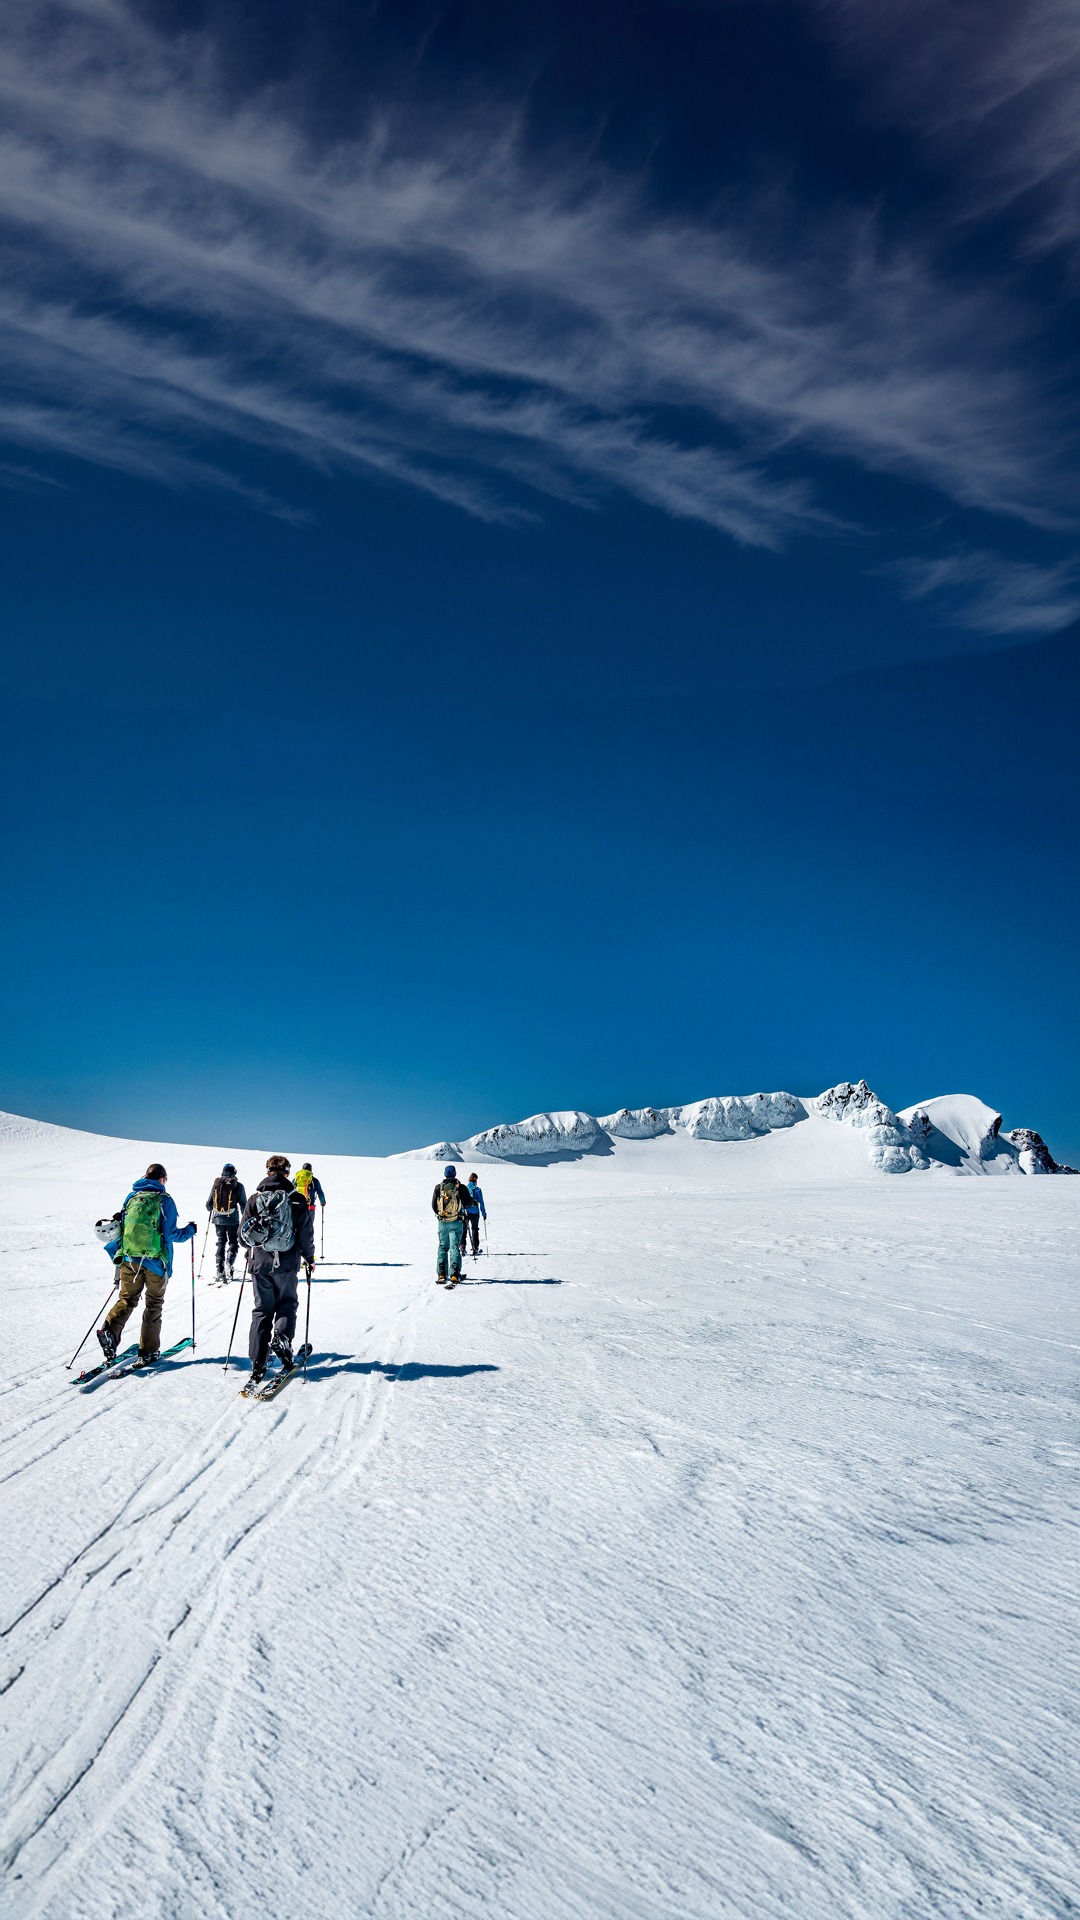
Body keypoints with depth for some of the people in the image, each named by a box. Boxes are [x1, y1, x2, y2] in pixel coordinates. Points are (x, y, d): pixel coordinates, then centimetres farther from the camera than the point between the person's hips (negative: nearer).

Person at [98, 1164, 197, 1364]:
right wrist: (189, 1231, 11)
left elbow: (120, 1226, 12)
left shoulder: (132, 1197, 7)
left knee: (127, 1299, 13)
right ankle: (148, 1350, 12)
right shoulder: (165, 1200, -7)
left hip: (129, 1258, 3)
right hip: (155, 1261, -3)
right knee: (154, 1303, 10)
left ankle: (109, 1329, -13)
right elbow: (170, 1234, -7)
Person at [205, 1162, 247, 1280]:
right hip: (233, 1220, -3)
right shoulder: (238, 1186, -8)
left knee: (221, 1243, 14)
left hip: (218, 1219, 3)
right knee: (233, 1243, 11)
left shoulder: (216, 1184, 1)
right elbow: (243, 1204, -4)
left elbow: (209, 1203, 9)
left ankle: (219, 1271, 9)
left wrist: (210, 1210, 32)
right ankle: (230, 1266, -6)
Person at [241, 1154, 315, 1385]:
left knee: (262, 1309, 12)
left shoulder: (255, 1198, -2)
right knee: (287, 1303, 20)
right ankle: (281, 1337, -6)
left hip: (261, 1263, 2)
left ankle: (258, 1362, 6)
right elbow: (306, 1233, -4)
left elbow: (243, 1234, 2)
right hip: (287, 1264, -1)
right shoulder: (297, 1199, -7)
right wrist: (309, 1258, 12)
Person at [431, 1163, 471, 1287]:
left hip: (442, 1221, 1)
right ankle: (454, 1275, -11)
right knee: (455, 1247, 0)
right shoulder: (461, 1187, -4)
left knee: (443, 1246, 13)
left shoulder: (439, 1187, 0)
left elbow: (434, 1206, 4)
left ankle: (441, 1274, 6)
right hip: (456, 1222, -1)